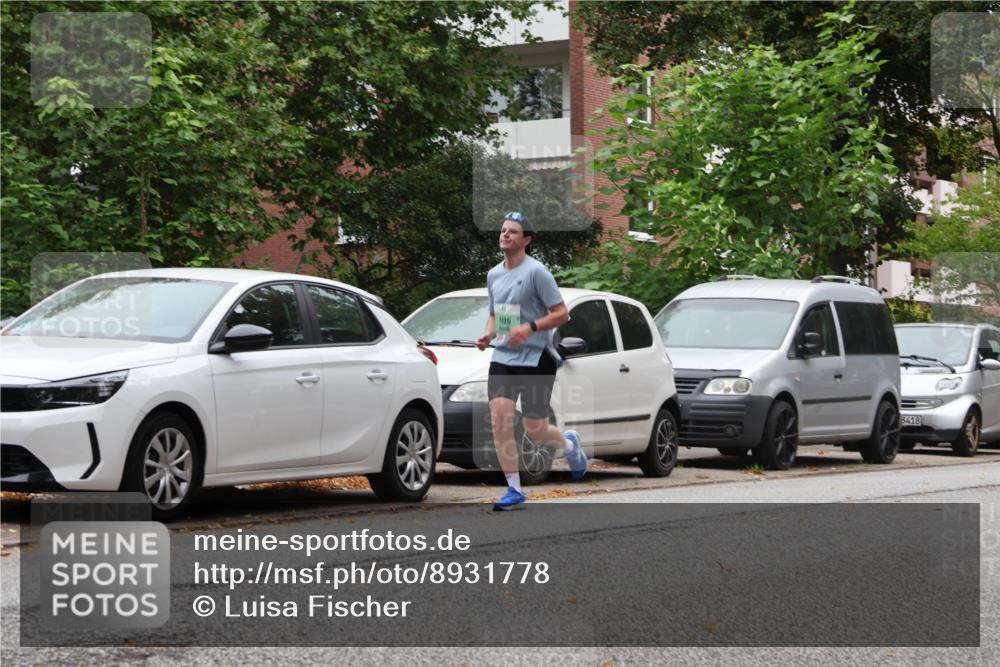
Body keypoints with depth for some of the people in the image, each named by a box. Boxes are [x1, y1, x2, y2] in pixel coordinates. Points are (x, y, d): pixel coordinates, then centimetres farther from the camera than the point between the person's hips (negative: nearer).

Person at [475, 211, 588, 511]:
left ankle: (569, 443, 34)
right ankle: (514, 489, -4)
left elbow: (561, 314, -10)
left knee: (534, 430, -2)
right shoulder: (494, 274, 11)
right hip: (502, 358, 5)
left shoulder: (536, 272, -9)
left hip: (536, 359, -5)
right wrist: (488, 334, 3)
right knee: (499, 418, -12)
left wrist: (530, 328, -23)